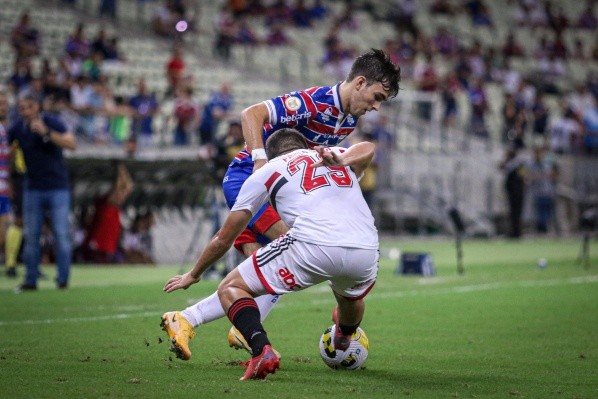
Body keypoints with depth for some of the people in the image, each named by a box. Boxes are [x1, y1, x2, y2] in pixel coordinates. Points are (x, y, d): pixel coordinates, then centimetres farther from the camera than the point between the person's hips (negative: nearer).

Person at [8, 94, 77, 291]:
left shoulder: (52, 123, -10)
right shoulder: (18, 127, -2)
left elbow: (72, 144, -21)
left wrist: (46, 132, -30)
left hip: (57, 188, -3)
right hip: (33, 189, 3)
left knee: (61, 234, -4)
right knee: (31, 236, 3)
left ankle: (63, 278, 1)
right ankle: (30, 280, 7)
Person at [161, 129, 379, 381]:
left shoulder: (266, 172, 24)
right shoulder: (336, 155, 35)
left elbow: (223, 239, 29)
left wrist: (193, 275, 43)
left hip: (314, 247, -4)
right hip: (366, 252, 4)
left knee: (231, 289, 12)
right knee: (352, 296, 40)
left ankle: (261, 350, -13)